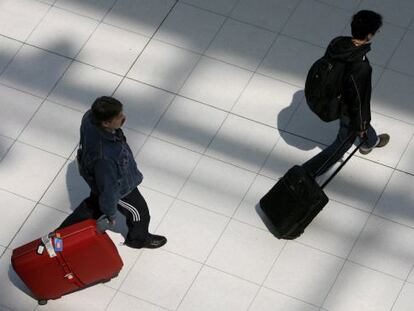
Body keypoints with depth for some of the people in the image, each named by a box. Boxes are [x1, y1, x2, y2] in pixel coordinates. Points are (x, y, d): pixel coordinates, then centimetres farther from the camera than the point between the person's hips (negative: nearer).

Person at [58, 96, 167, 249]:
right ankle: (138, 239, 57)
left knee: (94, 203, 35)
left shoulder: (89, 117, -29)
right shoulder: (105, 158, -49)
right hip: (119, 188, -6)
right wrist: (111, 214, -11)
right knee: (139, 212, 24)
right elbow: (109, 190, -30)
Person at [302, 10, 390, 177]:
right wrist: (362, 125, -10)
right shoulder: (361, 68, -42)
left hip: (335, 99, 8)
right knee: (343, 143, 18)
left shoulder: (336, 43, -22)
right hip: (348, 111, -8)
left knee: (363, 119, 37)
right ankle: (306, 173, 22)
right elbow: (360, 100, -28)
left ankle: (371, 141, 69)